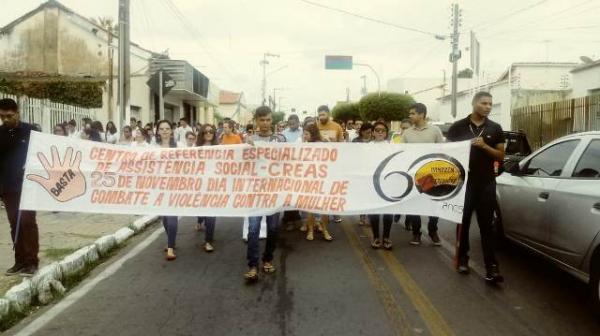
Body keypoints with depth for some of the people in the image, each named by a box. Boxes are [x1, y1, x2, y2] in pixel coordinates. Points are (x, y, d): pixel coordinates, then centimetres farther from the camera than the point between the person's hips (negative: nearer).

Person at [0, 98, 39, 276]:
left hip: (27, 186, -4)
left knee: (28, 222, -4)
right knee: (15, 224, 7)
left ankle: (31, 261, -1)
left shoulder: (31, 131, -3)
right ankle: (20, 260, 14)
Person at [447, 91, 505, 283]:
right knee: (463, 222, 9)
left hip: (486, 183, 0)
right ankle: (463, 258, 23)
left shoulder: (495, 129, 6)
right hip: (463, 182, 0)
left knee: (486, 225, -2)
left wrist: (484, 146, -12)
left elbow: (501, 156, 6)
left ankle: (491, 267, -5)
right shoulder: (458, 127, 2)